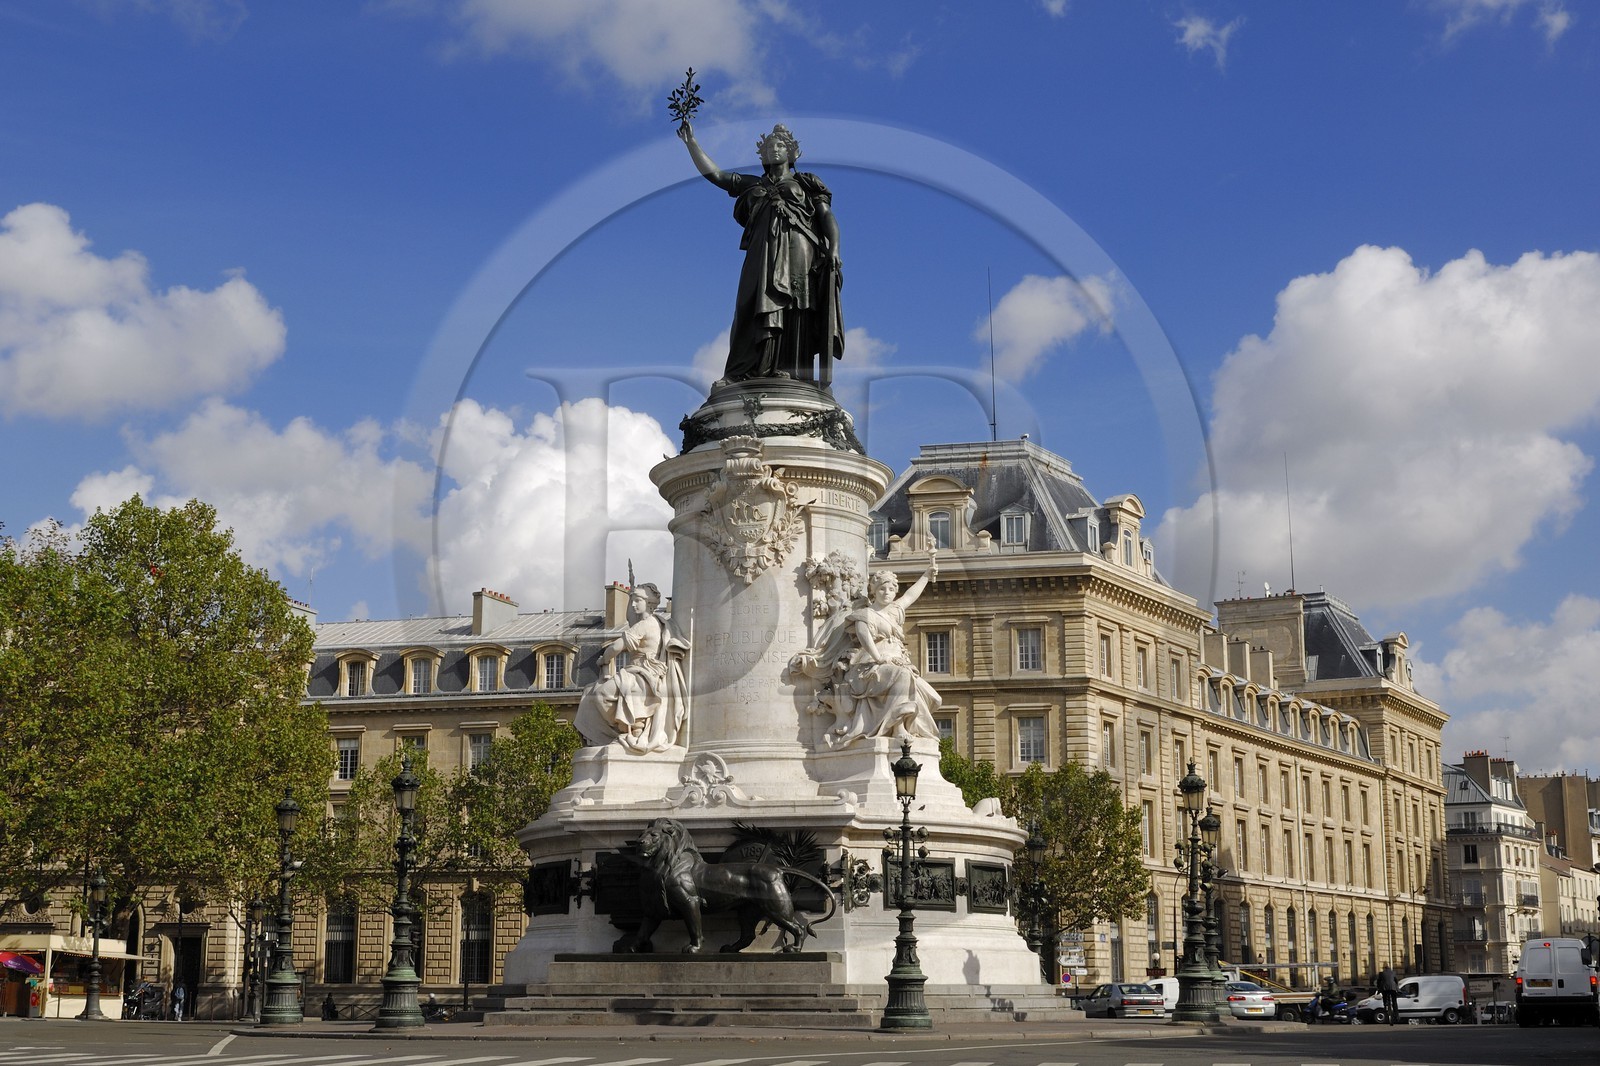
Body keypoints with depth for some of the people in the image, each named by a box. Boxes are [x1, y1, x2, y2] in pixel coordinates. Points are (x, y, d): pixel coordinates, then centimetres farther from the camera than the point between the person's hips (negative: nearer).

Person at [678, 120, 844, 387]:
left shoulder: (806, 184, 20)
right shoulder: (752, 185, 28)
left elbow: (828, 217, 9)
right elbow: (712, 173, 22)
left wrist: (833, 250, -7)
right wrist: (691, 142, 15)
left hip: (798, 253, -2)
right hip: (764, 253, 2)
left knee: (795, 312, -14)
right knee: (760, 308, -13)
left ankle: (793, 375, -23)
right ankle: (747, 373, -24)